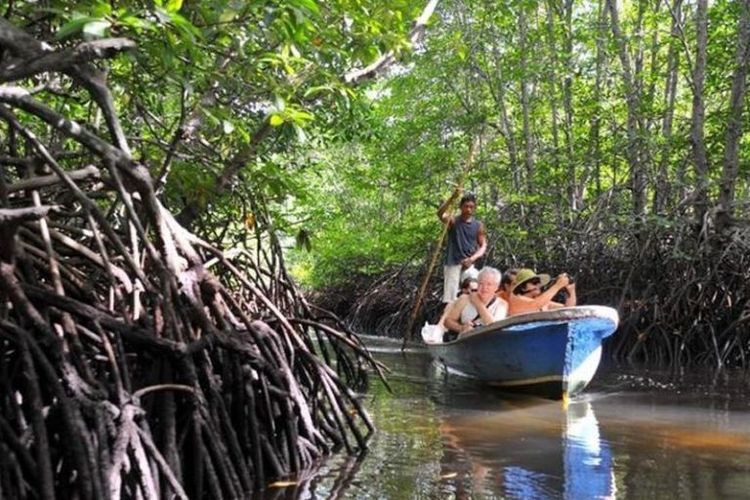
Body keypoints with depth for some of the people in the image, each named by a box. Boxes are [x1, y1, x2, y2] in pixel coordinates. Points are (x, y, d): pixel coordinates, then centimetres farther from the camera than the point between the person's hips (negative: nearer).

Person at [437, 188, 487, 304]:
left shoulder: (478, 225, 6)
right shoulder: (453, 221, -3)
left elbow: (483, 245, 6)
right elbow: (440, 213, -23)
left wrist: (472, 258, -13)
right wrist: (452, 198, -37)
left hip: (469, 265, 3)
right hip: (452, 263, -3)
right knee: (450, 298, -7)